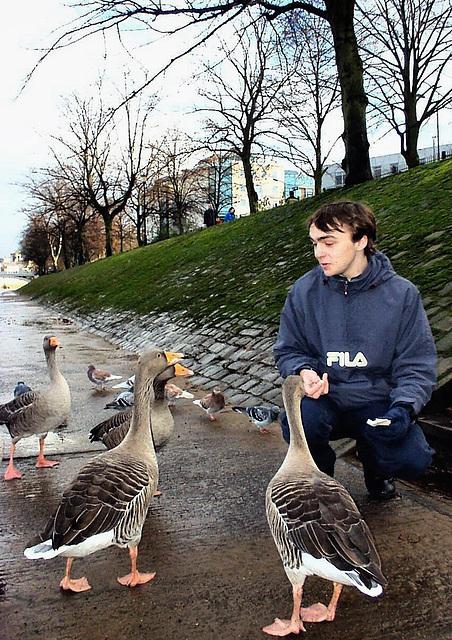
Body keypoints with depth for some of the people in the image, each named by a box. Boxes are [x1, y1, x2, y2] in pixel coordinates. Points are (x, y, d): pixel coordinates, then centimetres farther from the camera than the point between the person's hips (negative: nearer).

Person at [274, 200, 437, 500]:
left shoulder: (402, 293, -6)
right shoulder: (304, 291, -4)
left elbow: (417, 365, -2)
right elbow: (288, 350, 6)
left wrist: (403, 408, -21)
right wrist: (303, 371, -18)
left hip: (379, 403, 0)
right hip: (323, 400, 1)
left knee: (412, 460, -26)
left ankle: (376, 467, 15)